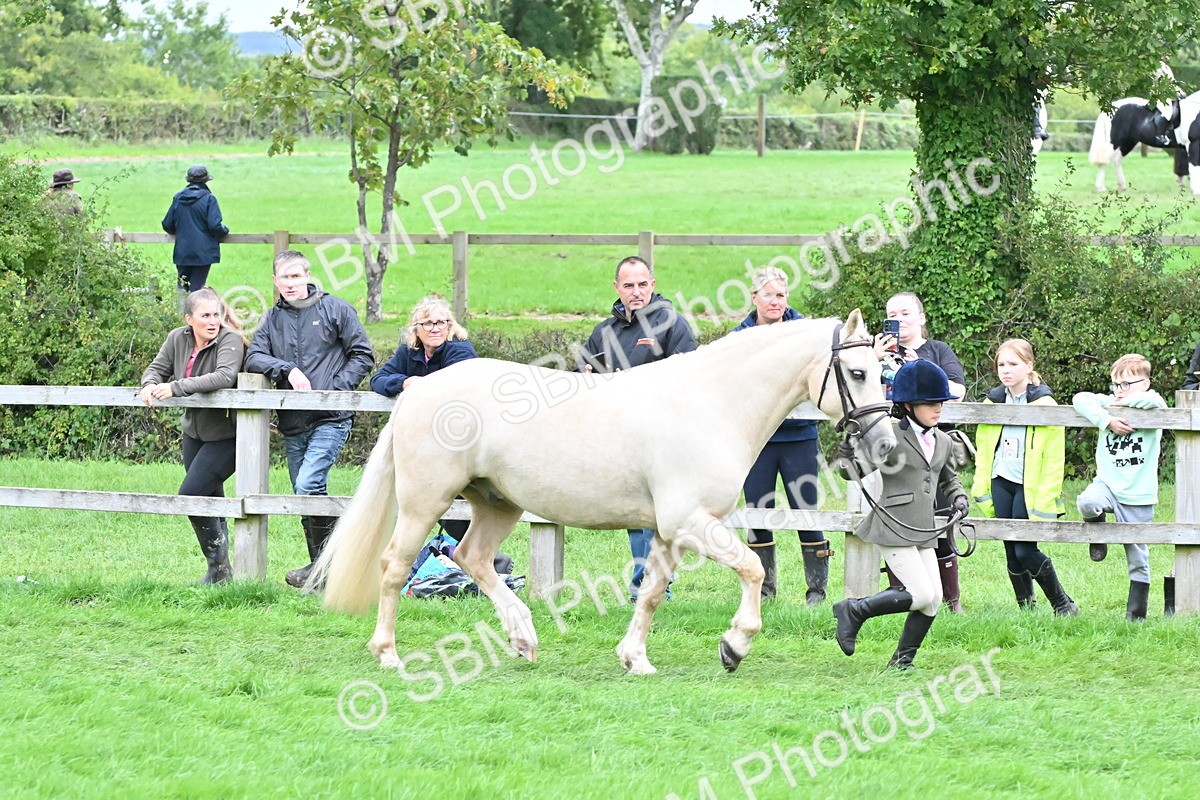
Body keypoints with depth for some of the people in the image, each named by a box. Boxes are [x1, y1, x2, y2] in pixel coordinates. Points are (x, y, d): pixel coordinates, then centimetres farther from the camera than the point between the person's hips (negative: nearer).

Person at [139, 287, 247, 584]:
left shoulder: (229, 339, -20)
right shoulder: (178, 339, 0)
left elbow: (225, 376, -35)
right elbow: (157, 368, 6)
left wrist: (175, 388, -37)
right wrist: (150, 385, -20)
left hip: (226, 434, -7)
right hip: (195, 432, 7)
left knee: (191, 493, -15)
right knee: (211, 499, 11)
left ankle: (219, 567, -3)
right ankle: (218, 570, 21)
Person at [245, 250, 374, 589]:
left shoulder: (335, 309, 2)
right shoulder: (273, 319, 13)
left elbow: (362, 356, 2)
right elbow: (253, 358, 1)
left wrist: (336, 388, -10)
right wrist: (287, 370, -15)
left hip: (330, 418, -6)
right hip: (292, 424, 6)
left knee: (308, 484, -21)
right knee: (303, 495, 8)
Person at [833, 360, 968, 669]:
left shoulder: (942, 442, 13)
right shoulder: (891, 438, -8)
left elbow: (948, 479, 31)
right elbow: (852, 470, -4)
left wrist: (958, 498, 12)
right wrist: (849, 444, -24)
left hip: (924, 533, 8)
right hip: (894, 529, -8)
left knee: (934, 600, 1)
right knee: (922, 595, -16)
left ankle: (903, 659, 15)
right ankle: (854, 610, 0)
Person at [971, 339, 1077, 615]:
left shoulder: (1044, 403, -10)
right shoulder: (994, 401, 6)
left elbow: (1053, 458, -10)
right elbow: (983, 447, 15)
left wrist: (1045, 500, -14)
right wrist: (981, 488, 10)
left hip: (1030, 487, -5)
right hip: (1002, 482, 5)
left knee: (1025, 550, -10)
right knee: (1012, 551, 4)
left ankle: (1063, 603, 6)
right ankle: (1025, 608, 14)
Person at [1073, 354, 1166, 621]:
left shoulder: (1151, 410, -2)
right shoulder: (1109, 405, 5)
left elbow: (1153, 400, -26)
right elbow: (1080, 399, -9)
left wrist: (1127, 402, -10)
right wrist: (1107, 420, -19)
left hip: (1138, 495, -1)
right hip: (1108, 484, 1)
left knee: (1137, 557, 5)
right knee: (1088, 502, -34)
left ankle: (1136, 612, 18)